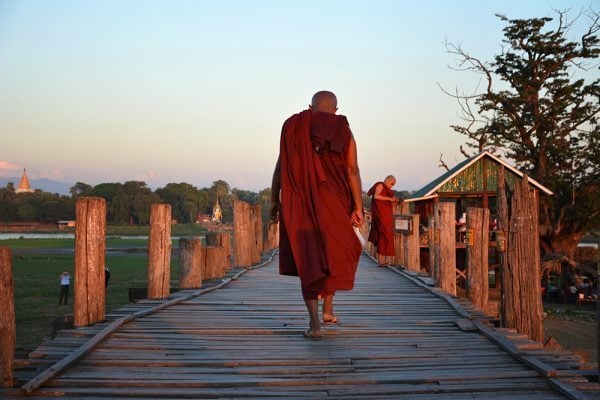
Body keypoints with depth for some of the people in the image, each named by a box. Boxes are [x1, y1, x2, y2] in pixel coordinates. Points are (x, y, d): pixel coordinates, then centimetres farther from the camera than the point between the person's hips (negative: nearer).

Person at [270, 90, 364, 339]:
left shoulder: (293, 126, 6)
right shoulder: (344, 132, 3)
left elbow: (281, 166, 1)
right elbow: (352, 171, -5)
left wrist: (275, 200, 6)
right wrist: (358, 207, -6)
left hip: (299, 205, 0)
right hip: (333, 205, 0)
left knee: (307, 260, 4)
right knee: (334, 253, 22)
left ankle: (314, 323, -5)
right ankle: (327, 309, 22)